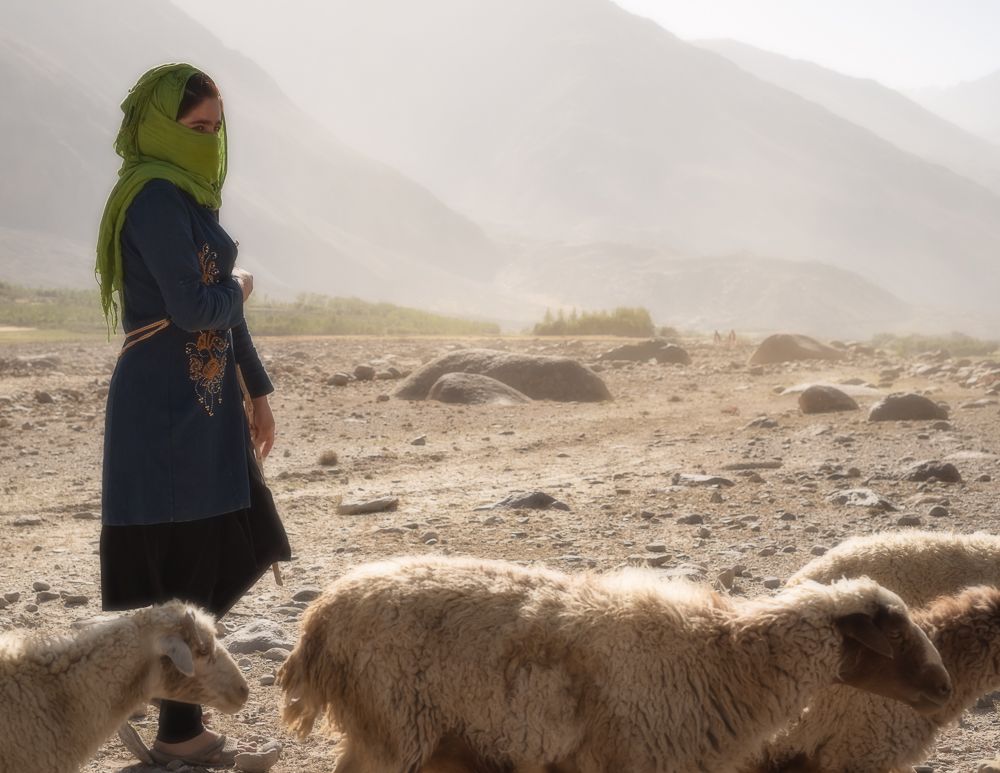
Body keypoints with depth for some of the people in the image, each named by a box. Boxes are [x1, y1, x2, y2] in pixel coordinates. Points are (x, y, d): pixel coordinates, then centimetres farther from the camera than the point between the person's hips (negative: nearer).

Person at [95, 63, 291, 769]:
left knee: (220, 564, 14)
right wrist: (239, 289, -2)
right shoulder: (155, 199, -14)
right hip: (169, 412, -10)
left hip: (202, 408, 10)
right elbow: (194, 307, -22)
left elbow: (223, 312, 19)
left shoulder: (189, 196, 15)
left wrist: (257, 391, 19)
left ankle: (186, 714, 24)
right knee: (189, 573, -3)